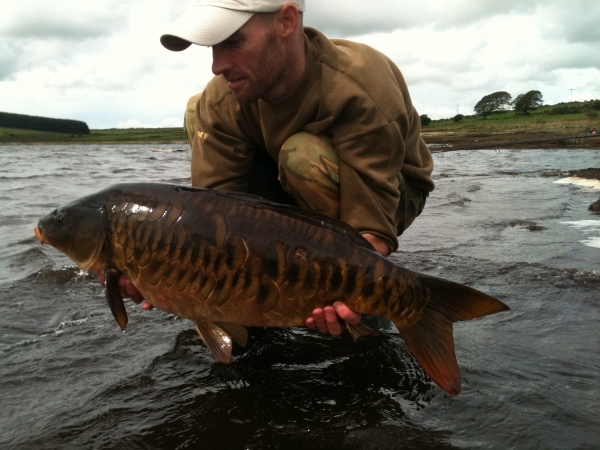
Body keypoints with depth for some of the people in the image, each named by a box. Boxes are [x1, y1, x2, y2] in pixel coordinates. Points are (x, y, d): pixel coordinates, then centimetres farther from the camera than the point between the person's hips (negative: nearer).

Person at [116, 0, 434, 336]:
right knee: (200, 114, -10)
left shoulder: (360, 92, -35)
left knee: (304, 156, -38)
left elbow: (373, 223, -36)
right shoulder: (221, 101, -21)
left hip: (393, 192, -4)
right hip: (301, 196, 5)